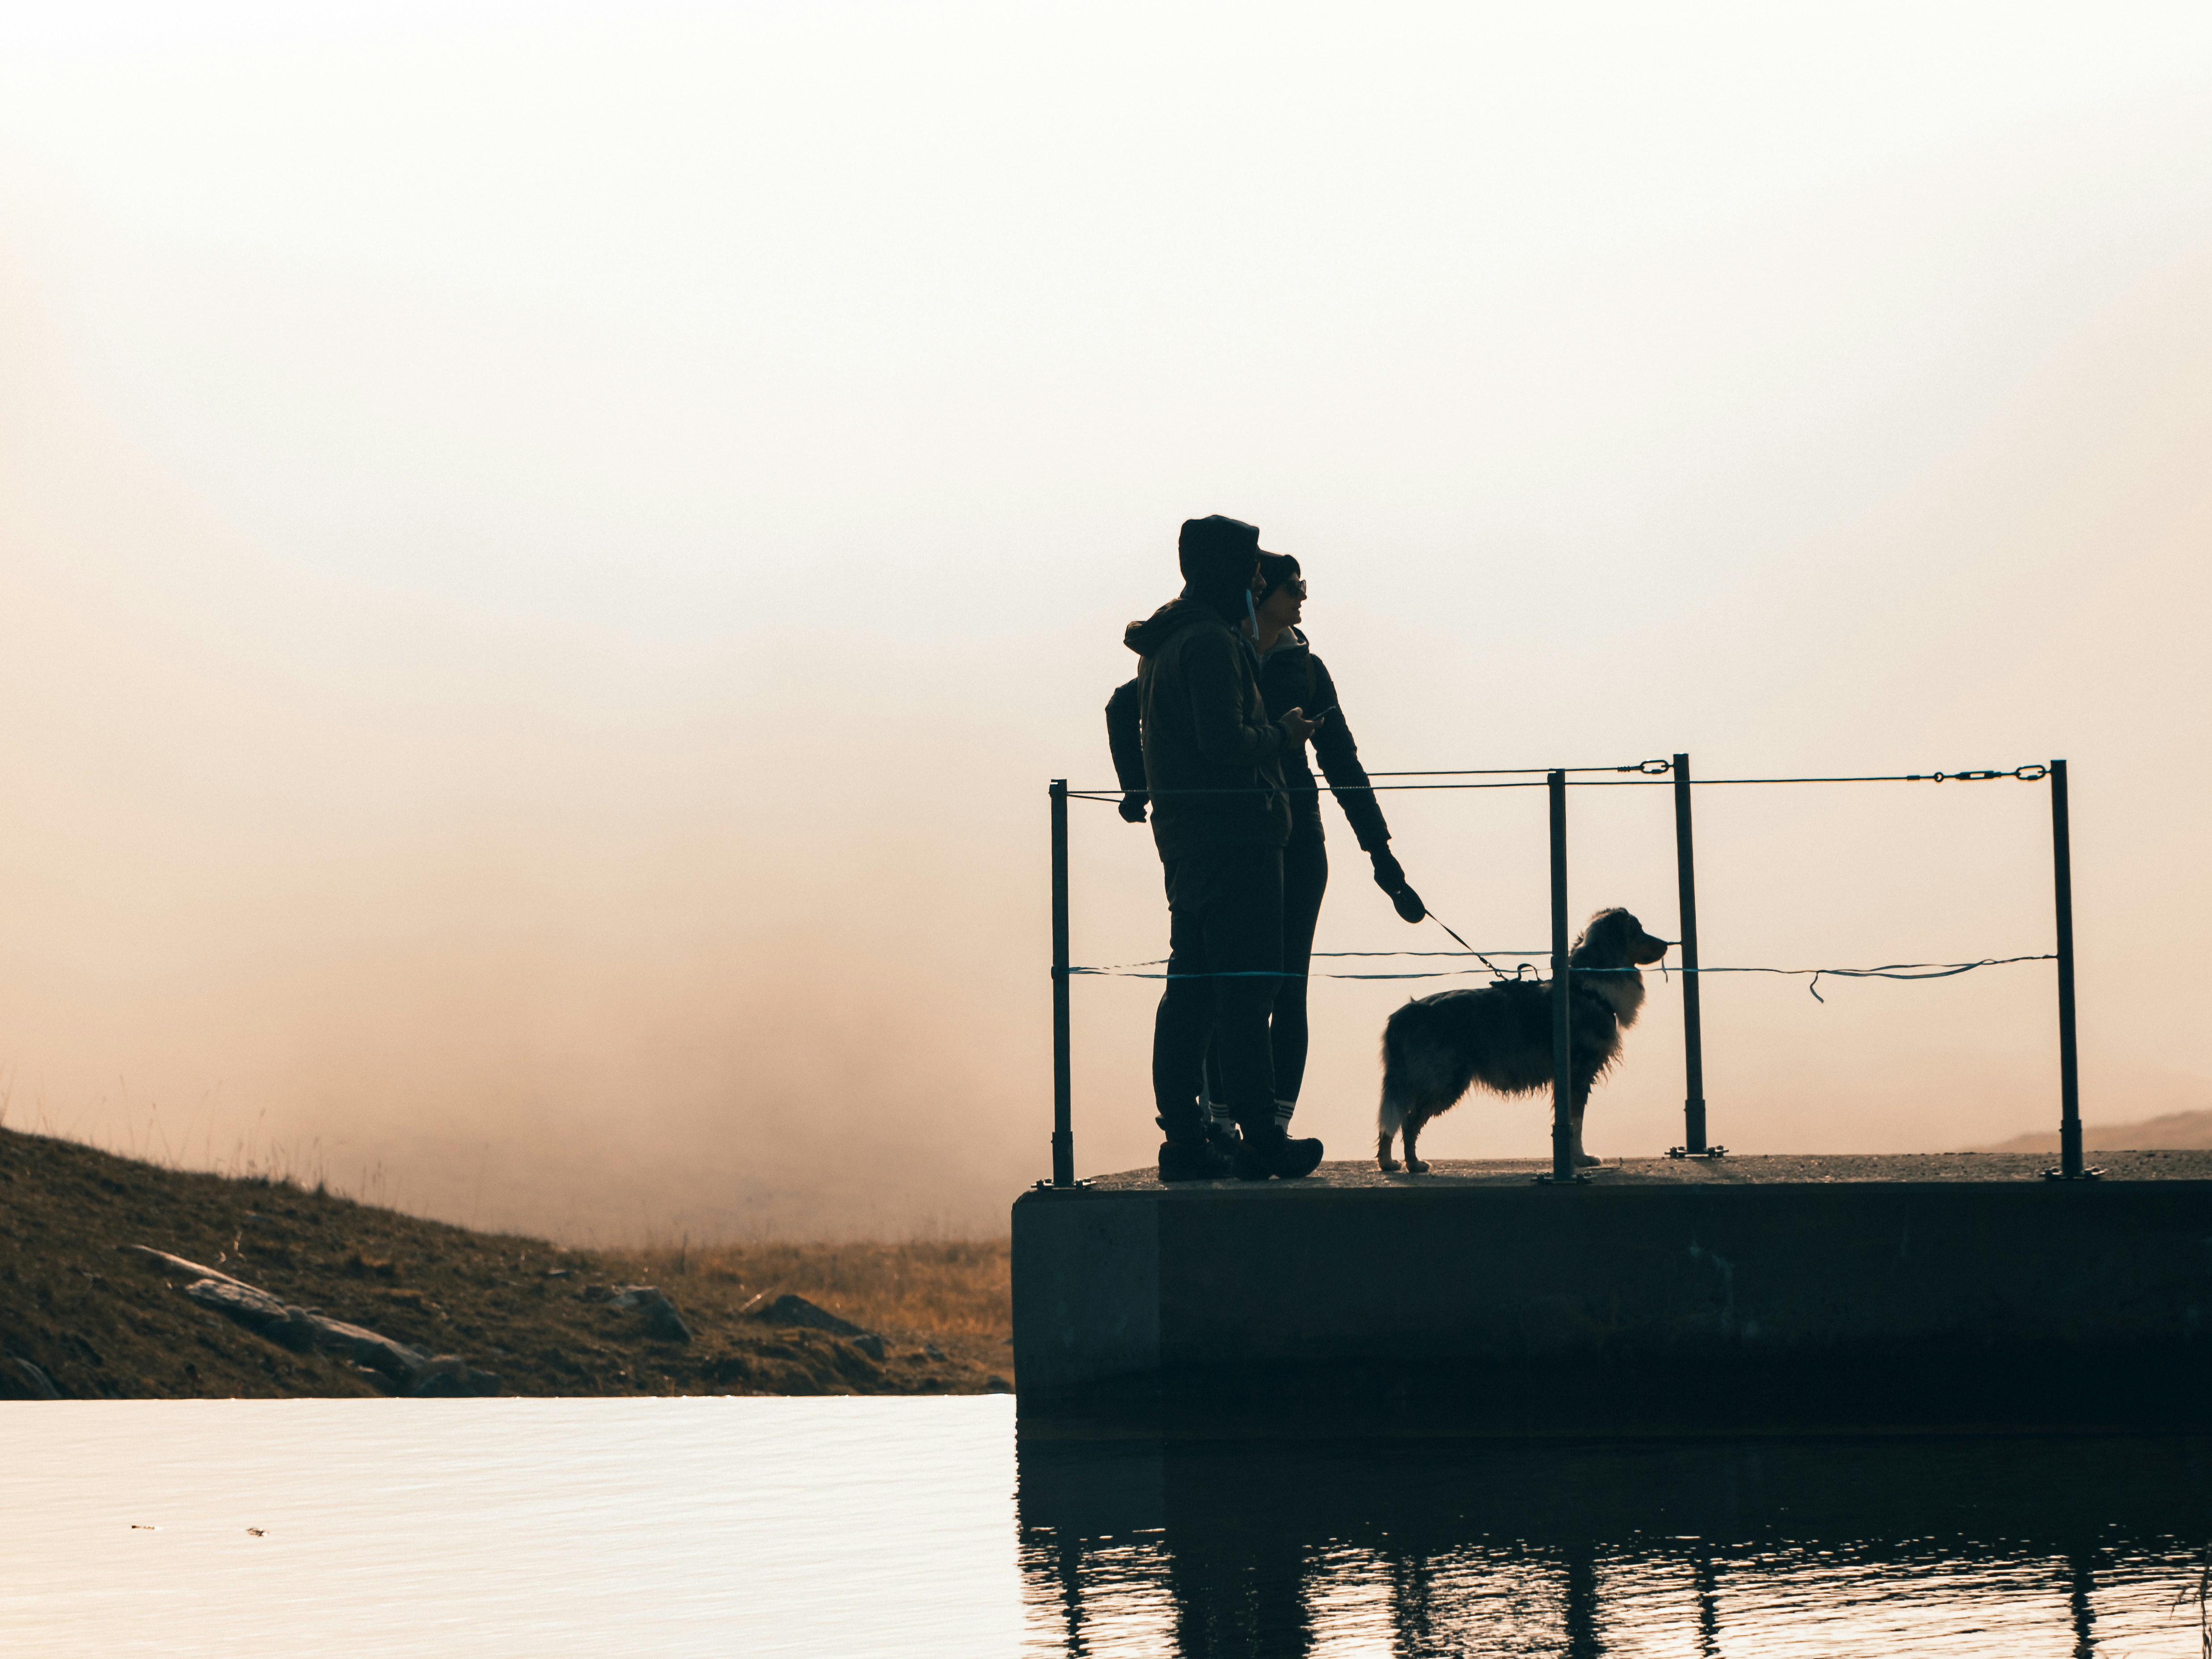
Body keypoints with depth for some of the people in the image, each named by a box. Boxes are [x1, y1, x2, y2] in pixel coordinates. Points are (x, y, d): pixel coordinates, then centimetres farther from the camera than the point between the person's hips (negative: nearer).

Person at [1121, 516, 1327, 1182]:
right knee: (1246, 991, -8)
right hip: (1234, 836, -10)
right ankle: (1260, 1140, -7)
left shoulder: (1162, 643, 18)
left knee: (1189, 991, 9)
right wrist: (1281, 736, -6)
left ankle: (1185, 1141, 9)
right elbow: (1224, 743, -21)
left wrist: (1272, 735, 16)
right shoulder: (1210, 642, -14)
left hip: (1184, 838, 10)